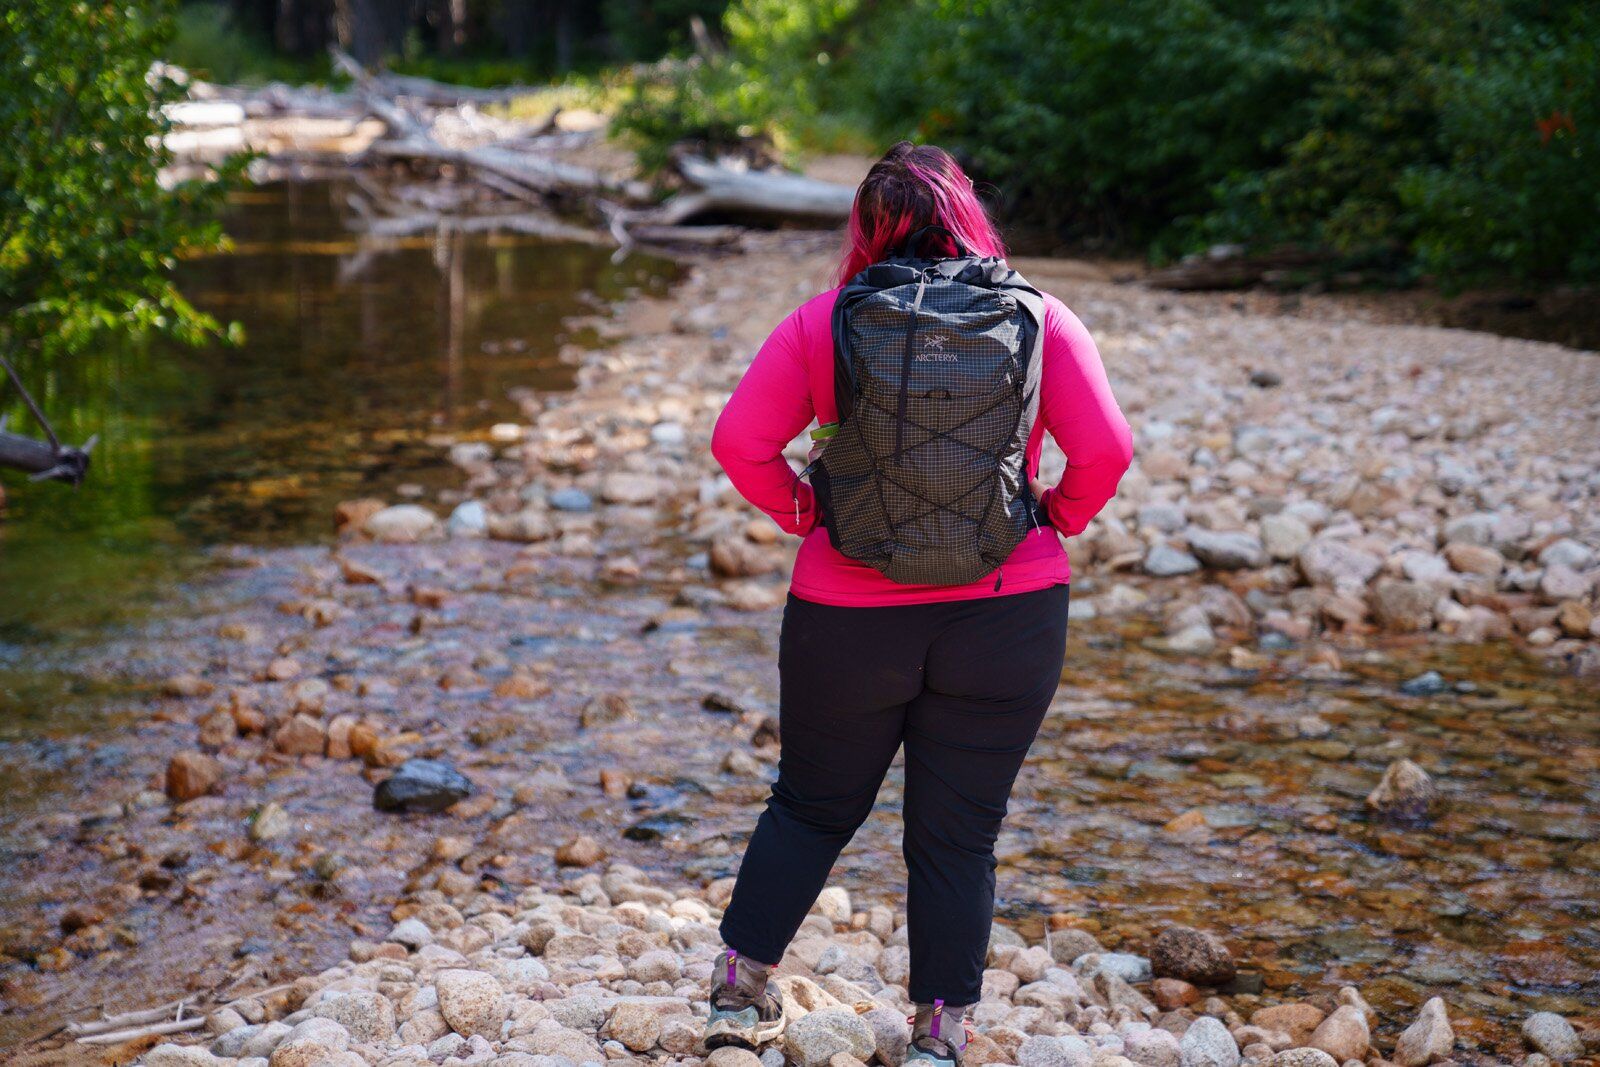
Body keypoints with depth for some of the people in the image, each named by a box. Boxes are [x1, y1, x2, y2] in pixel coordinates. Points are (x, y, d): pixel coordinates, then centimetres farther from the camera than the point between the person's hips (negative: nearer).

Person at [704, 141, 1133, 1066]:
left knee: (811, 806, 19)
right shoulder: (1038, 319, -2)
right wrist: (1060, 521, 7)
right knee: (959, 835, 11)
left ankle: (741, 990, 23)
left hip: (847, 615, 0)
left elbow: (739, 442, -6)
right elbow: (1107, 446, -10)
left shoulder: (821, 325, -2)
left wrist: (800, 512, 9)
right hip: (1009, 610, 0)